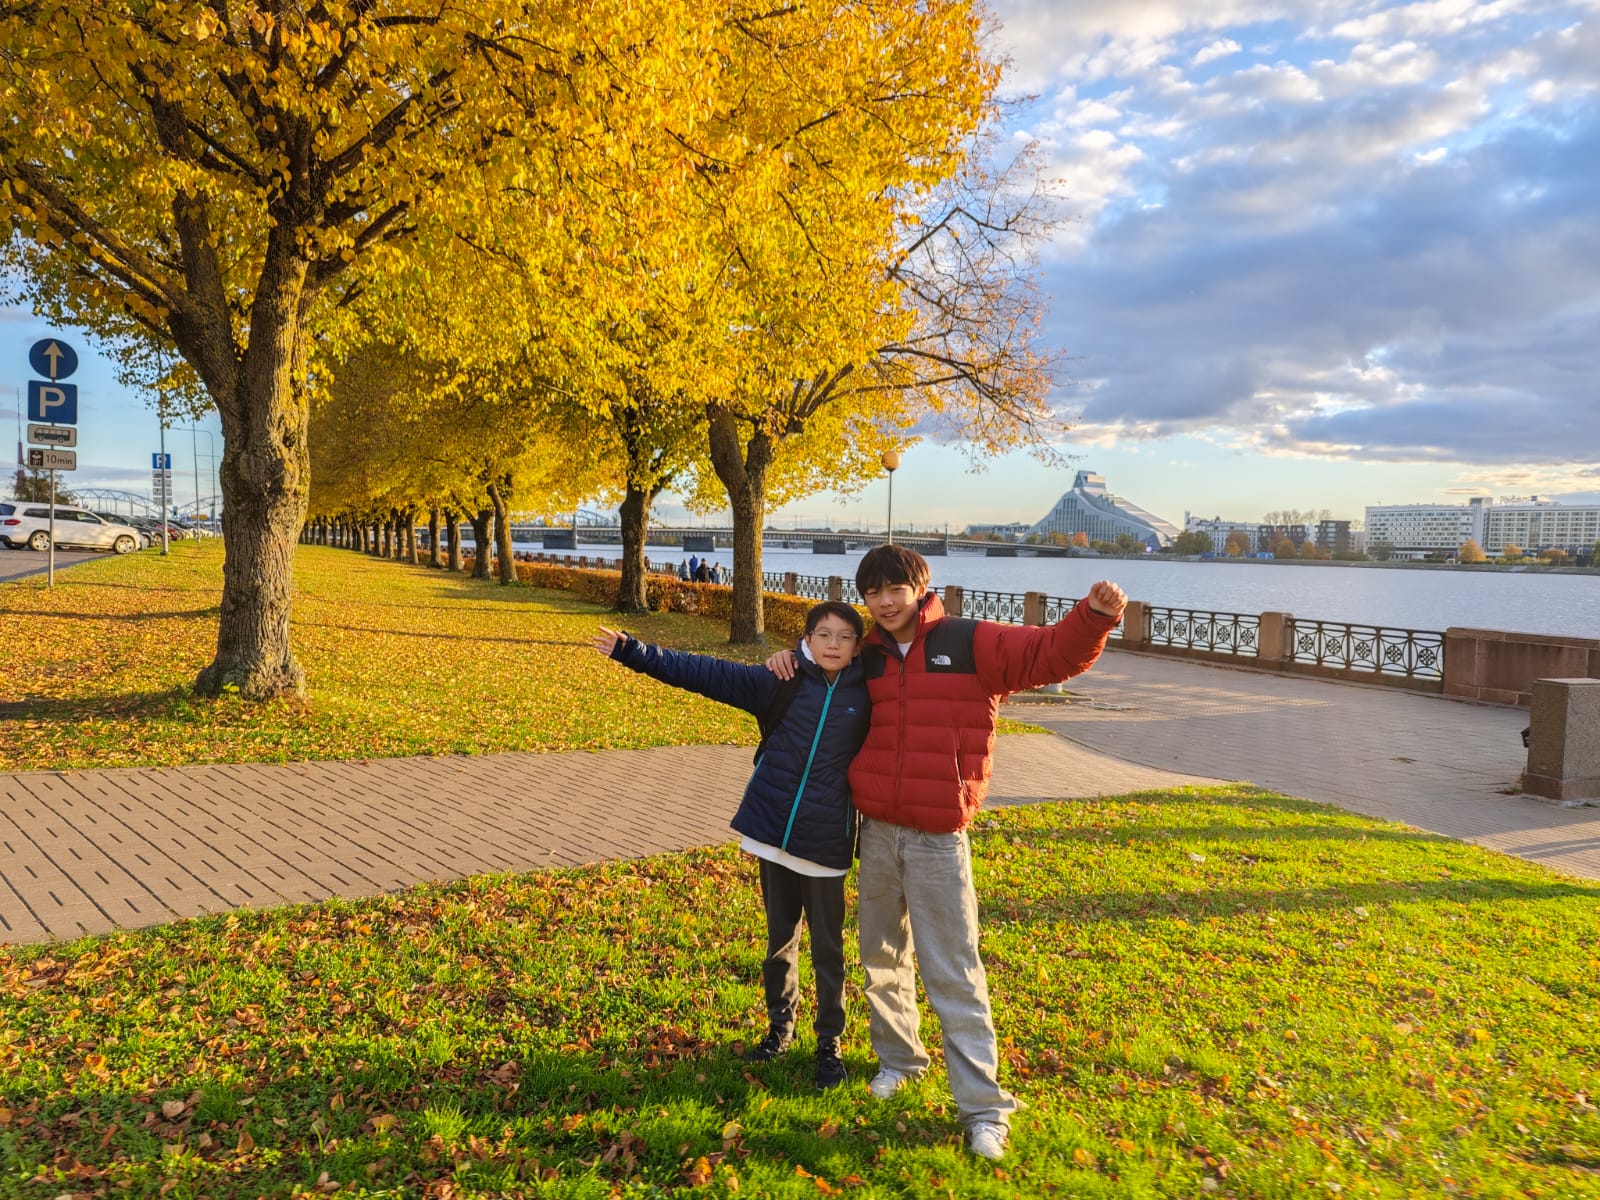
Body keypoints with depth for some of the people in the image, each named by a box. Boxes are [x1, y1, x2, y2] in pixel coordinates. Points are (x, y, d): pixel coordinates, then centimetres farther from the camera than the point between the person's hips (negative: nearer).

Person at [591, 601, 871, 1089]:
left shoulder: (867, 696, -2)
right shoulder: (780, 682, -2)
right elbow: (703, 672, -4)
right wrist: (633, 652, -8)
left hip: (826, 842, -1)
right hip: (773, 830, 1)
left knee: (827, 947, 7)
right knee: (780, 937, 16)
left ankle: (829, 1043, 22)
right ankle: (780, 1025, 35)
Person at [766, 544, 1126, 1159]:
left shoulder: (972, 644, -6)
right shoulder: (868, 660, 8)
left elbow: (1052, 654, -13)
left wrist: (1094, 616, -31)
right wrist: (792, 657, 7)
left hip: (938, 840, -5)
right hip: (876, 833, 5)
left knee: (953, 973, -3)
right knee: (882, 957, 17)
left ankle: (983, 1107, 7)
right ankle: (897, 1058, 38)